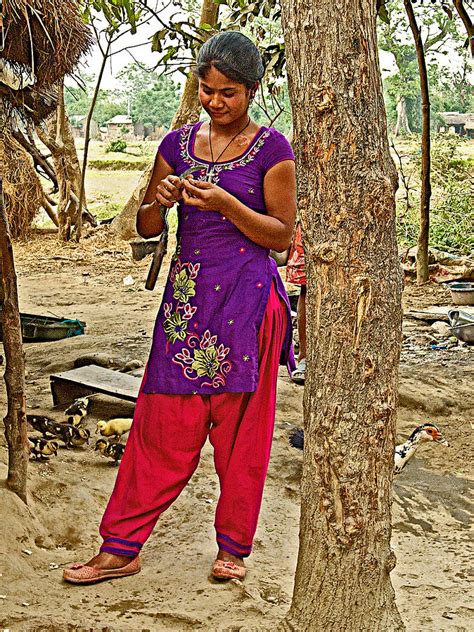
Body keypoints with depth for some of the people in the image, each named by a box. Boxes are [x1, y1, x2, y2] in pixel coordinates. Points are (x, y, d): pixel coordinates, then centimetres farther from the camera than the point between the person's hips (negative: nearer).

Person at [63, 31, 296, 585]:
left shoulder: (271, 149, -1)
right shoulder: (178, 144, 10)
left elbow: (281, 234, -3)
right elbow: (145, 227, 13)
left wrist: (226, 203, -16)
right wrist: (161, 200, -9)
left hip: (247, 299, -3)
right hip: (187, 292, 3)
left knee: (240, 429, 4)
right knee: (162, 423, 4)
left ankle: (233, 546, 20)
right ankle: (121, 547, 12)